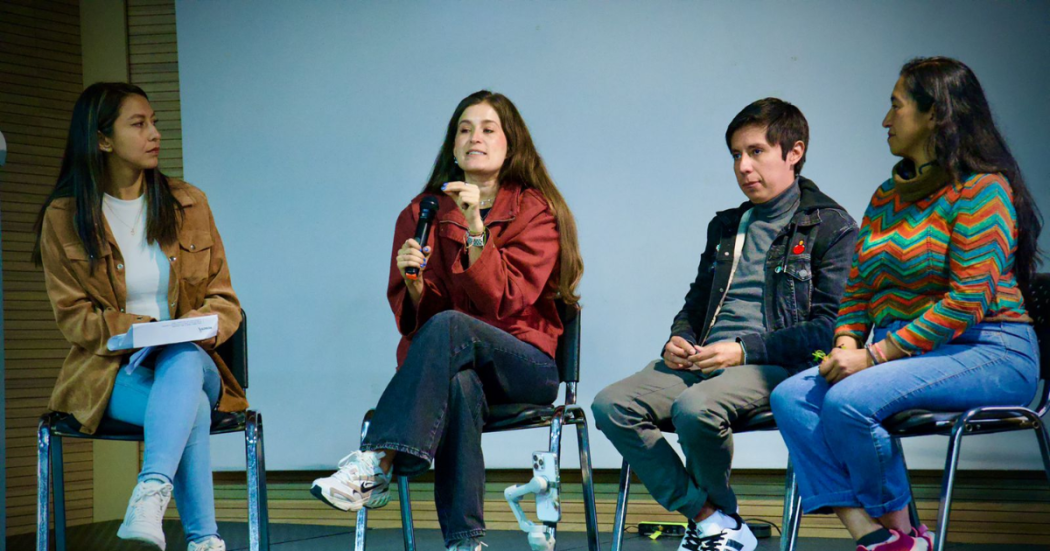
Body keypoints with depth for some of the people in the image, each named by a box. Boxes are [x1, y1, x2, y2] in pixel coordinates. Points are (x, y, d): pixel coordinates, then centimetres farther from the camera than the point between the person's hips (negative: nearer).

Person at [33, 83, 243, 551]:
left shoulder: (188, 204, 10)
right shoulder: (64, 218, 2)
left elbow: (224, 298, 12)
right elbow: (72, 316, 0)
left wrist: (208, 323, -14)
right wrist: (132, 329, -19)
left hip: (187, 360, 2)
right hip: (109, 372, -2)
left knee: (184, 360, -39)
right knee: (189, 406, -36)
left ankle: (150, 495, -56)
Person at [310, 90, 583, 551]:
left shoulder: (536, 212, 2)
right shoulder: (423, 214, 10)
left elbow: (505, 303, -11)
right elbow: (411, 319, 5)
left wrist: (476, 230, -21)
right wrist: (414, 284, -17)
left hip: (523, 366, -1)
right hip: (452, 366, 2)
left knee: (448, 326, -34)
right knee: (459, 386, -37)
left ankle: (377, 463, -36)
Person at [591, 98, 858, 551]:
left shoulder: (831, 226, 2)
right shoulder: (726, 226, 25)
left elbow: (829, 326, -7)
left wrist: (743, 350, -15)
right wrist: (679, 338, 7)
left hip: (775, 364, -7)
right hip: (703, 360, 7)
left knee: (695, 408, -36)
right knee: (611, 405, -19)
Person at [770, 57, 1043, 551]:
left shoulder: (981, 190, -8)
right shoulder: (887, 197, 18)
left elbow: (968, 300, -17)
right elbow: (858, 288, 17)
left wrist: (877, 355, -19)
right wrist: (846, 344, -5)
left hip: (987, 355, -8)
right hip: (902, 353, 8)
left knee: (848, 402, -30)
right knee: (791, 397, -15)